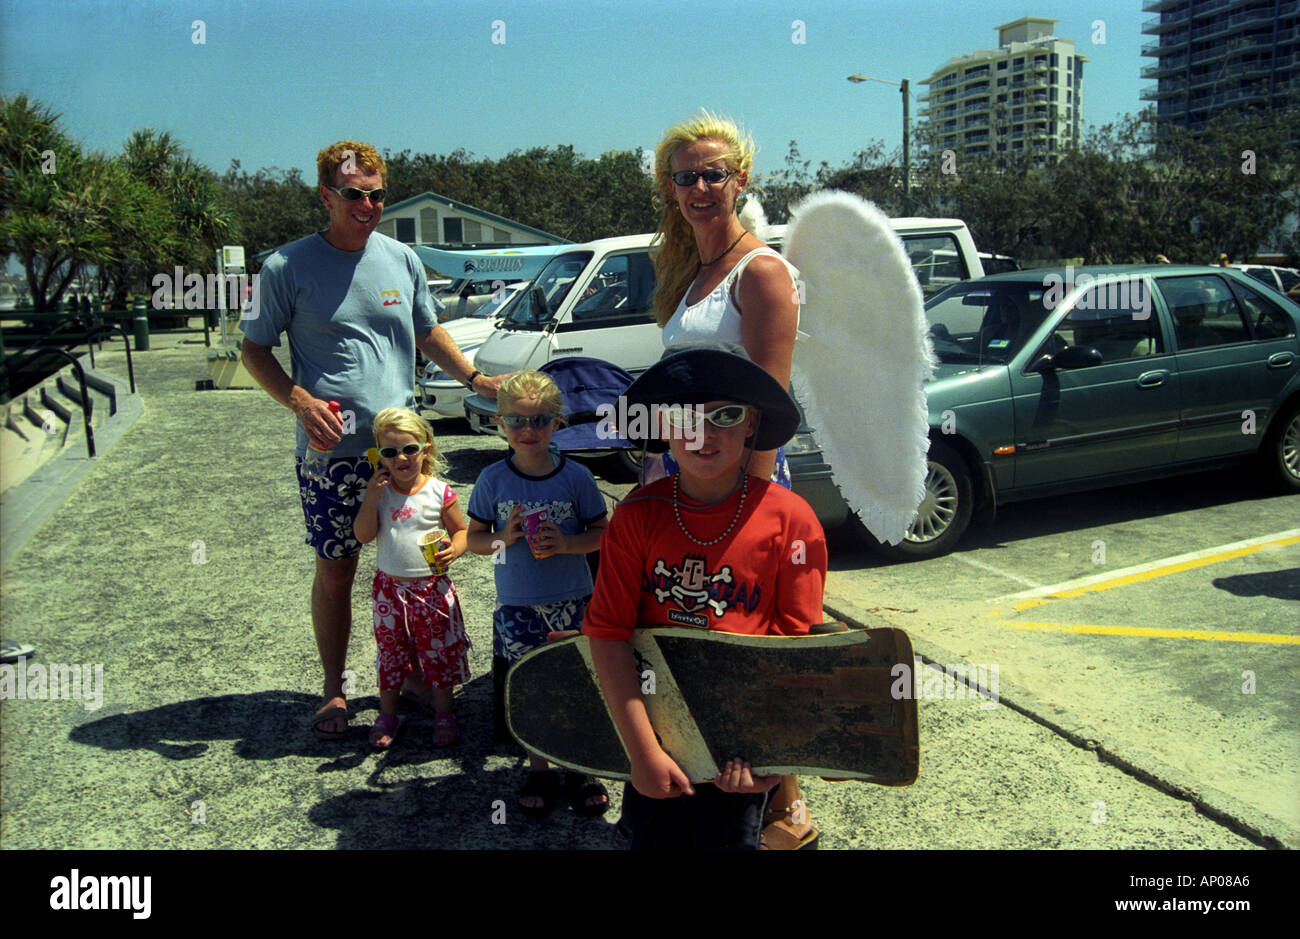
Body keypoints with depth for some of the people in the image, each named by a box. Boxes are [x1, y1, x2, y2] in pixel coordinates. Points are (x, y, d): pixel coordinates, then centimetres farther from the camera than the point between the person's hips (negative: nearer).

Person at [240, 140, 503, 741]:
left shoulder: (402, 259, 7)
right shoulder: (287, 268, -5)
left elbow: (428, 332, 20)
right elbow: (255, 351, 1)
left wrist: (475, 378, 6)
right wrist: (301, 401, -16)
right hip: (329, 450, -3)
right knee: (335, 571, 6)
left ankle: (412, 671, 29)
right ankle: (334, 690, 22)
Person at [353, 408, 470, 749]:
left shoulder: (439, 492, -8)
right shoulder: (378, 492, -3)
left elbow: (460, 531, -1)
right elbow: (363, 535, -10)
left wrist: (454, 550, -22)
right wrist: (371, 496, -20)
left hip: (432, 587, -1)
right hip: (390, 587, 2)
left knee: (439, 651, 9)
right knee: (390, 652, 14)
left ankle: (443, 714, 25)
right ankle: (387, 714, 30)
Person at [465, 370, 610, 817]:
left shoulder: (576, 477, -6)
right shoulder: (493, 479, -3)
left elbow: (601, 533, 1)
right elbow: (474, 537, 4)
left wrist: (565, 543, -18)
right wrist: (505, 538, -16)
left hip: (572, 604, -1)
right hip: (517, 608, 1)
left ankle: (579, 772, 25)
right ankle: (538, 771, 30)